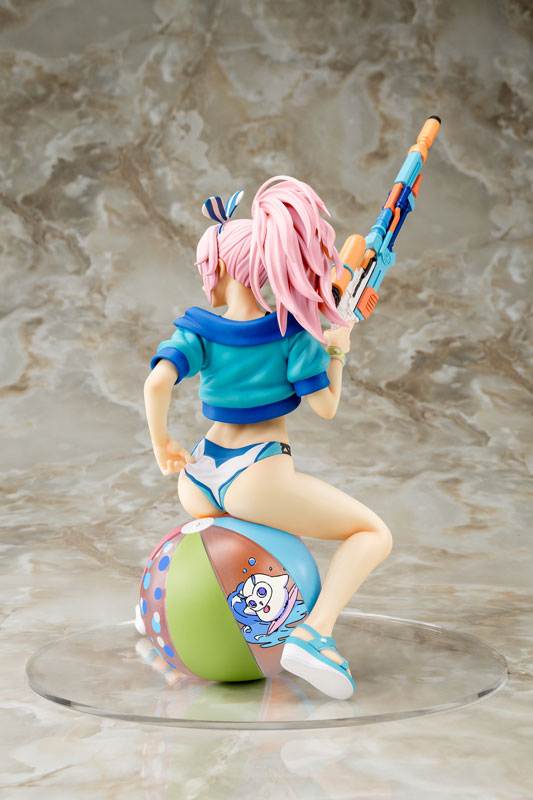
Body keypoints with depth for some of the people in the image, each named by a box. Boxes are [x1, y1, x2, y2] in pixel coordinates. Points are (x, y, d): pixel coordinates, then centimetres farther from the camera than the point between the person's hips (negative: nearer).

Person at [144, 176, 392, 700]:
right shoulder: (293, 332, -4)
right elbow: (325, 406, -5)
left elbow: (158, 383, -16)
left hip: (200, 477, 5)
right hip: (260, 477, -5)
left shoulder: (198, 332, 0)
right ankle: (314, 632, -16)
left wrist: (161, 442, -1)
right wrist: (338, 350, 10)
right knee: (374, 533, 6)